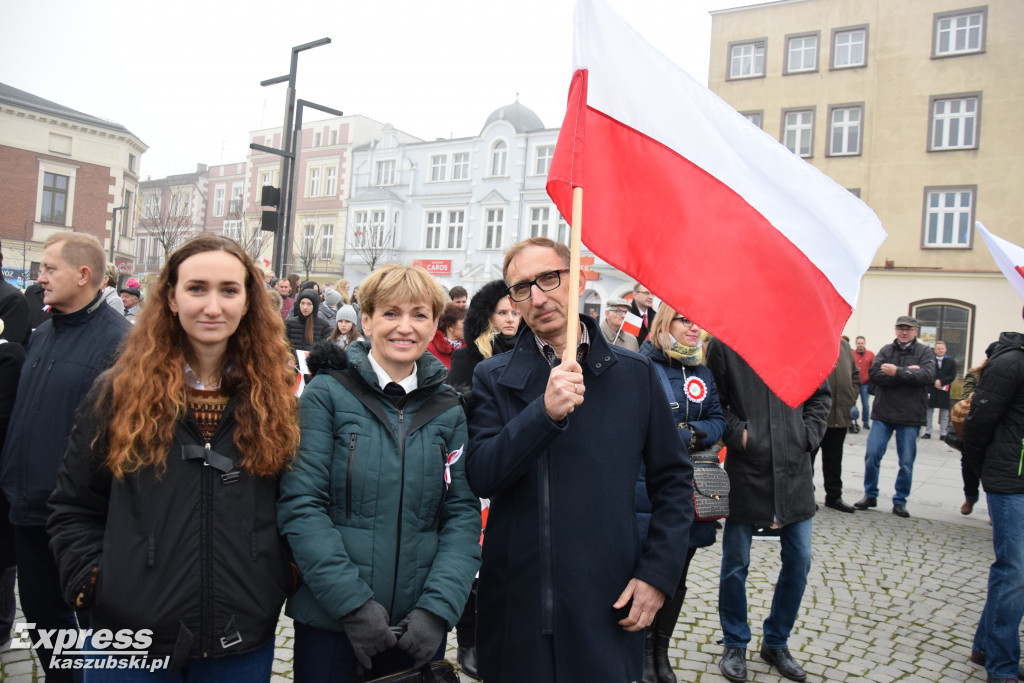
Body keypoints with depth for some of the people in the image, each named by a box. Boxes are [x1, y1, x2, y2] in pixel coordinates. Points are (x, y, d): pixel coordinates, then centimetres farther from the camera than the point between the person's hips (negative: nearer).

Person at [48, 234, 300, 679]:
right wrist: (92, 581, -6)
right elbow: (74, 507, 4)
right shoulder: (119, 391, -3)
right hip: (129, 635, -1)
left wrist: (278, 583, -2)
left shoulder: (273, 398, -1)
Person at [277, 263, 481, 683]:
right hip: (329, 619, -2)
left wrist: (438, 608, -12)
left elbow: (463, 515, 0)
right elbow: (301, 504, -11)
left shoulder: (448, 412, 3)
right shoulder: (327, 394, -6)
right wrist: (352, 601, -17)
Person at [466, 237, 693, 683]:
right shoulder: (493, 378, 0)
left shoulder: (635, 374, 1)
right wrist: (545, 412, -24)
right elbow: (480, 476, -12)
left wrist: (658, 573, -2)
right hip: (515, 609, 0)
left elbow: (673, 481, 6)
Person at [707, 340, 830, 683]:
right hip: (745, 471, -3)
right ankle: (735, 645, 28)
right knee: (736, 564, 7)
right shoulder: (724, 343, -6)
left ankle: (776, 642, 30)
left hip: (794, 470, 4)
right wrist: (737, 433, -15)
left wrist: (809, 436, 2)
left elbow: (821, 396, 14)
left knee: (799, 561, 9)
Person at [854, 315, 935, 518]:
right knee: (872, 455, 0)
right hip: (883, 413, 1)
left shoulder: (925, 353, 3)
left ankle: (900, 501, 20)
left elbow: (927, 376, -16)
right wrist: (908, 372, -16)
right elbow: (874, 374, -10)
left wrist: (897, 372, -20)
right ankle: (870, 495, 17)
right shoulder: (886, 350, 6)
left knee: (907, 463, 6)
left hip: (910, 417, -1)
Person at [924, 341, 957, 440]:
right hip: (931, 390, 0)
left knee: (944, 413, 4)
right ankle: (927, 432, 10)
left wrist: (941, 382, -13)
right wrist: (935, 383, -14)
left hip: (944, 391, 1)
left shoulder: (951, 362, 7)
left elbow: (952, 376, -1)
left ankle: (943, 433, 10)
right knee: (929, 412, 4)